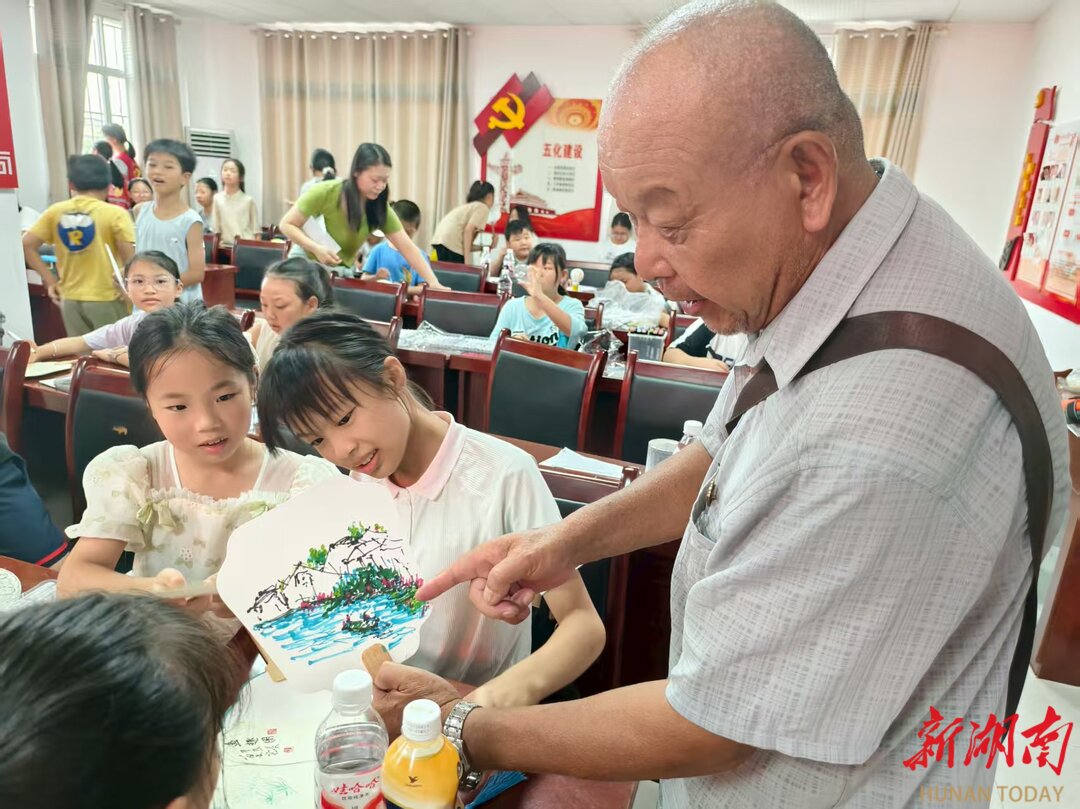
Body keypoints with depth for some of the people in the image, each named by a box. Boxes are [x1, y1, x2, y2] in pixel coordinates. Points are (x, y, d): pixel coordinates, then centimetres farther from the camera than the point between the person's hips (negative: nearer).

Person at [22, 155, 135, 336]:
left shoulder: (55, 211, 5)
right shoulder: (115, 213, -8)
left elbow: (26, 245, 2)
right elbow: (129, 256, -19)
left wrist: (50, 280, 7)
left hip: (70, 299, 4)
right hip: (107, 299, -4)